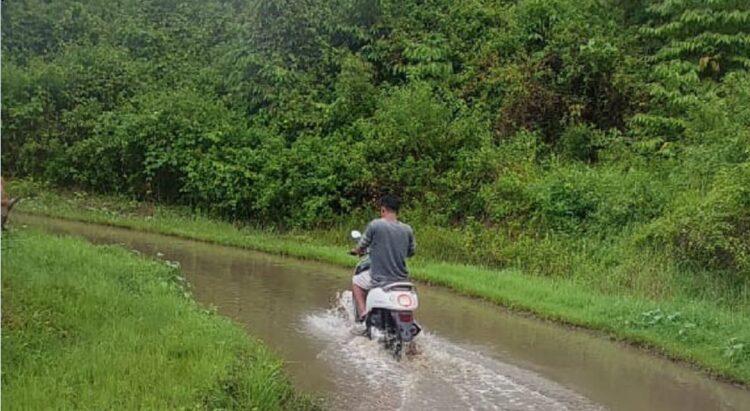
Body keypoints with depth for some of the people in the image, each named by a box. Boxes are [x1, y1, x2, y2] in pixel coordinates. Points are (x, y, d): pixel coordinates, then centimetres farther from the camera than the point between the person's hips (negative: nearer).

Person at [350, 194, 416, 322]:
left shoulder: (375, 225, -12)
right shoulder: (407, 229, -2)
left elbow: (362, 247, 0)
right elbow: (411, 252, 11)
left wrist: (356, 251, 23)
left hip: (379, 279, -3)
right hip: (401, 280, 3)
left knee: (356, 281, 26)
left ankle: (362, 312, 10)